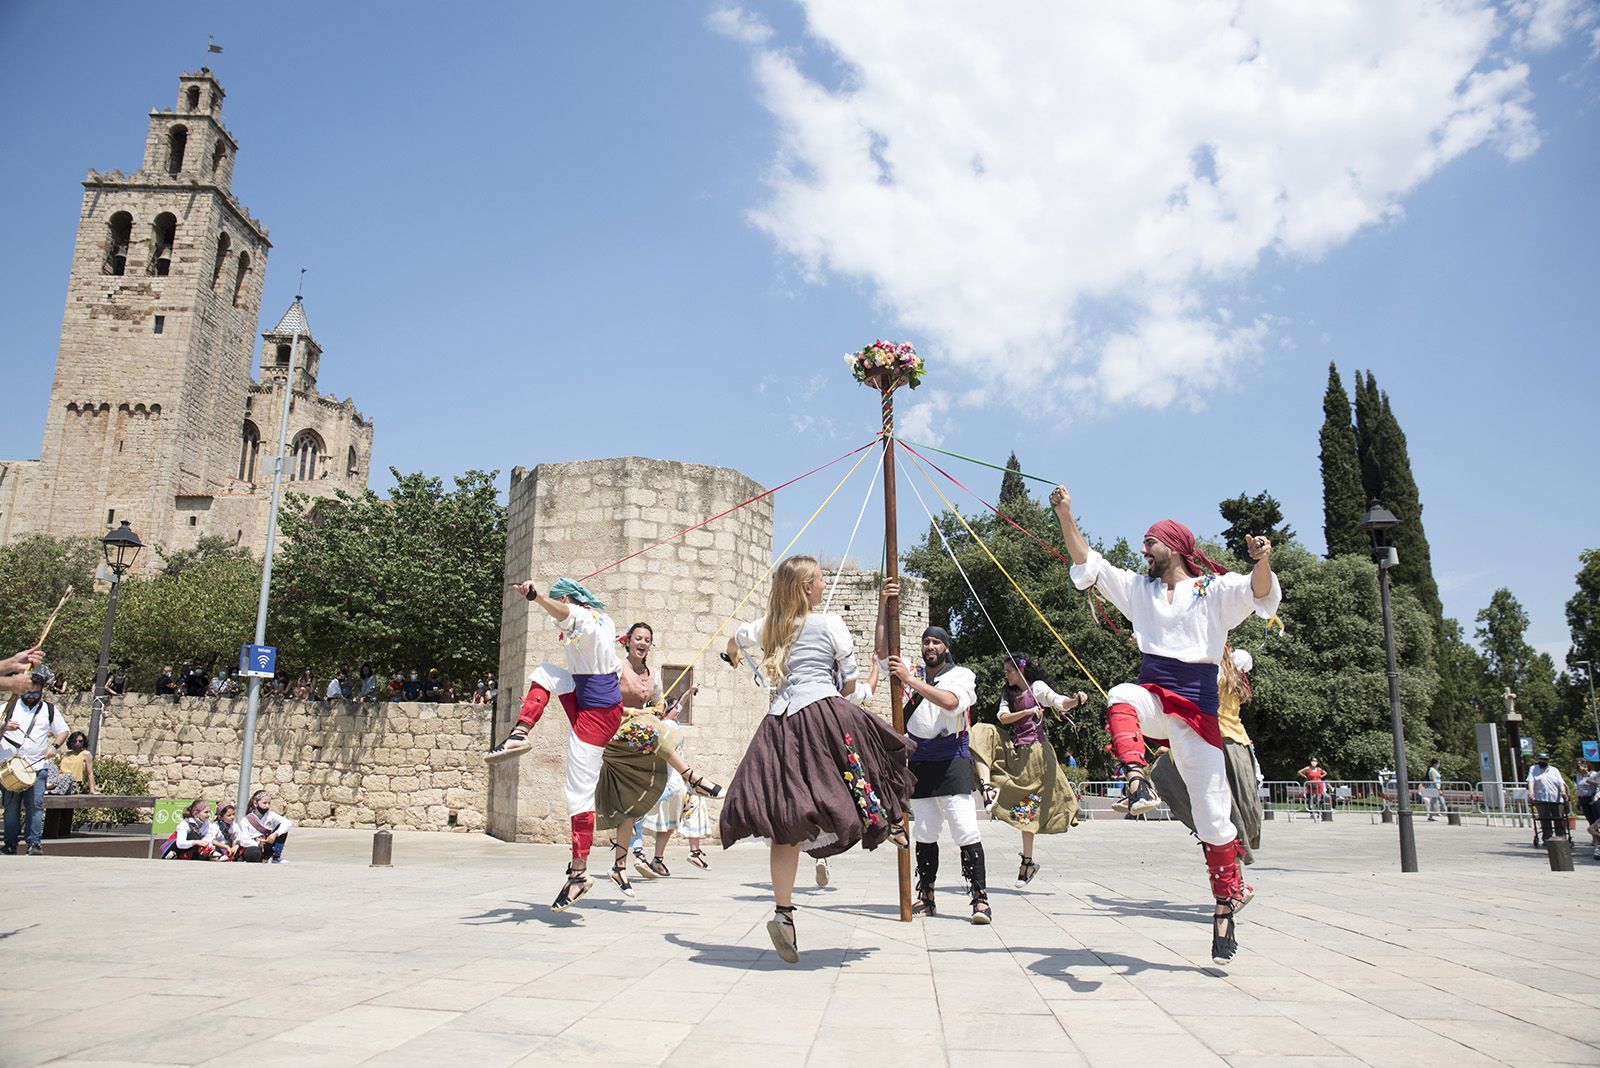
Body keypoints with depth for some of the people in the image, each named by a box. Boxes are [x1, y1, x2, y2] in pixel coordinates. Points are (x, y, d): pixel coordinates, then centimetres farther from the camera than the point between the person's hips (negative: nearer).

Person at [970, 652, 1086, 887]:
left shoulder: (1037, 687, -2)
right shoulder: (1008, 693, 16)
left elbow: (1061, 703, -16)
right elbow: (1003, 718, -1)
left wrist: (1076, 700, -38)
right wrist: (1027, 712, -17)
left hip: (1033, 749, -6)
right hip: (1012, 748, 6)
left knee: (1028, 806, -2)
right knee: (982, 735, -16)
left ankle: (1028, 861, 7)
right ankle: (988, 788, -28)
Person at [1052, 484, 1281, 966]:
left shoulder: (1215, 590, 6)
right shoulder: (1139, 588, 18)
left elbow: (1259, 592, -13)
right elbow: (1087, 563, 13)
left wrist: (1262, 561, -35)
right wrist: (1065, 515, 3)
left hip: (1197, 705, -3)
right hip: (1152, 694, 3)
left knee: (1212, 810, -2)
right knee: (1120, 697, -36)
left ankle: (1226, 907, 12)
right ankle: (1138, 781, -53)